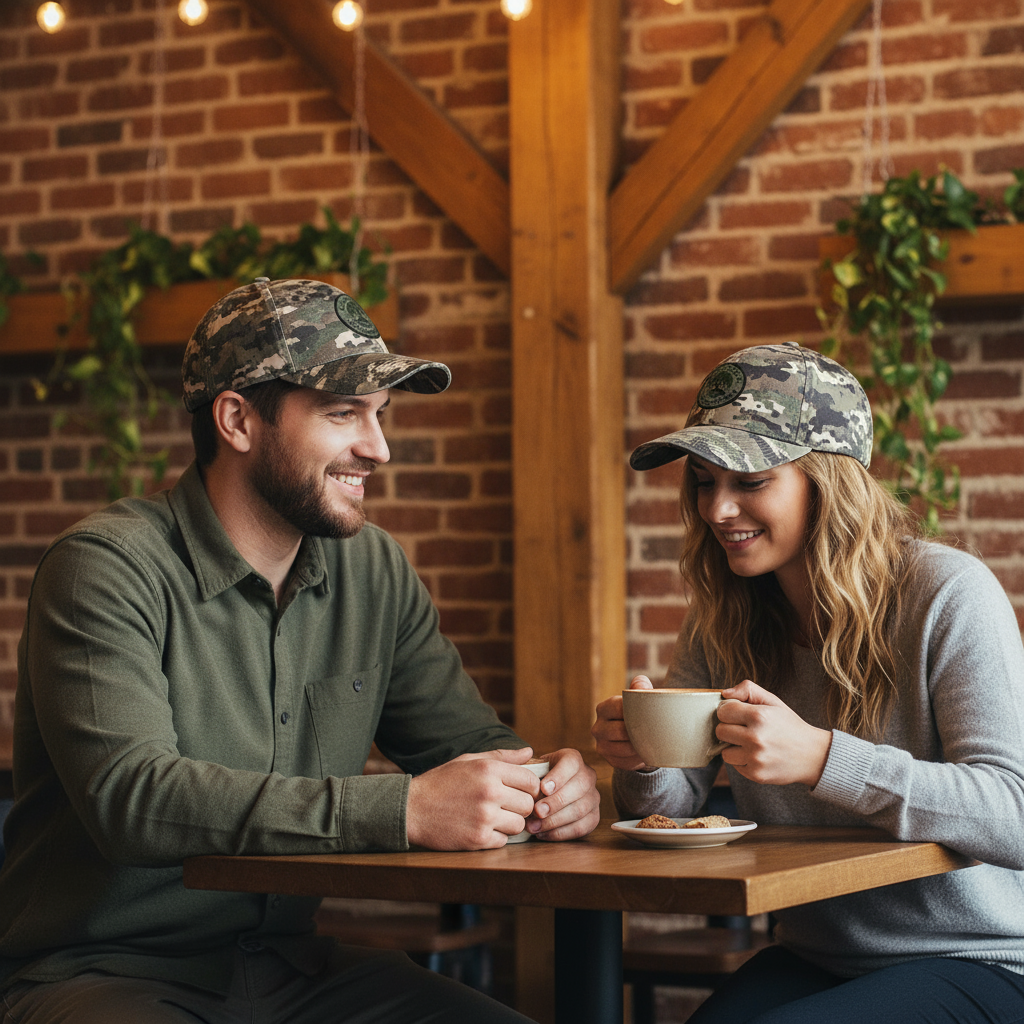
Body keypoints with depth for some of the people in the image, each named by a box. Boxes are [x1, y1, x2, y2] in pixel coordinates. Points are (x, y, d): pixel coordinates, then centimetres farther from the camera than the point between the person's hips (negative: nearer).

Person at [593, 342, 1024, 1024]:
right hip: (813, 960, 5)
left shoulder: (948, 595, -15)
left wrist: (819, 757, -35)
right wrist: (645, 762, -18)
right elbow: (675, 808, 7)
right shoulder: (722, 614, 4)